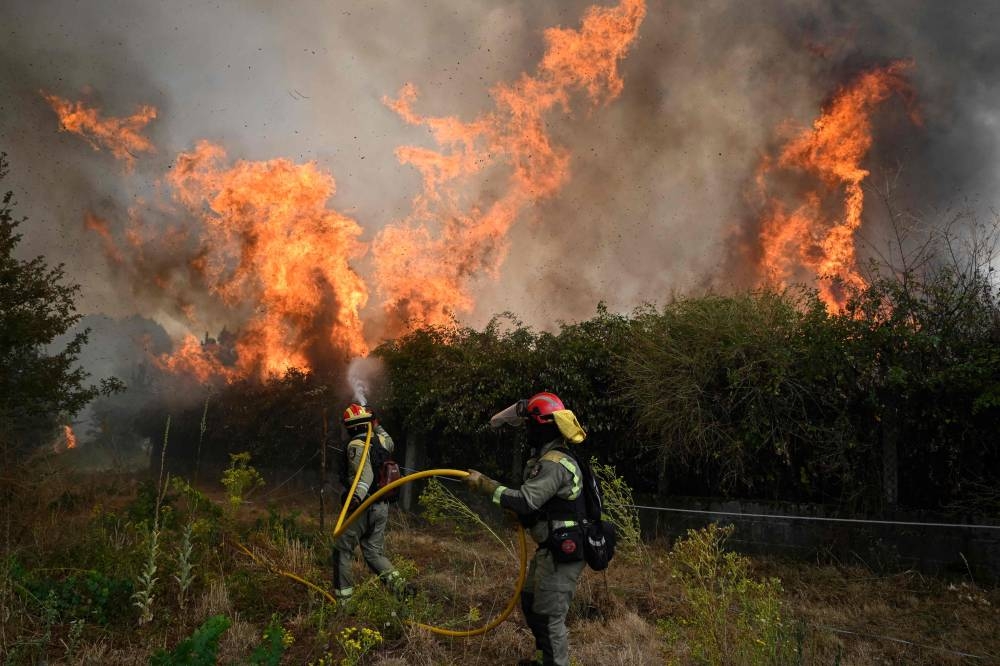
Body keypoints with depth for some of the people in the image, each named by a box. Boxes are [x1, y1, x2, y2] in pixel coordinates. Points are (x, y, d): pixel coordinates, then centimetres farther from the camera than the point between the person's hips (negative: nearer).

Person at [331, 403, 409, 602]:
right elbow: (390, 444, 34)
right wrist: (377, 427, 37)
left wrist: (358, 496, -46)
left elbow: (365, 473, -31)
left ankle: (343, 598, 12)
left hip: (361, 508, -7)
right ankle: (398, 584, -7)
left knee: (342, 551, 9)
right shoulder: (380, 440, 7)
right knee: (374, 553, 13)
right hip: (382, 508, 7)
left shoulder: (356, 445, -14)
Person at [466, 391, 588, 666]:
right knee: (530, 601, 23)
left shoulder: (554, 464, -22)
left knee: (549, 615, -4)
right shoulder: (551, 458, 13)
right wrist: (519, 515, 6)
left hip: (561, 552, -11)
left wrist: (484, 484, -26)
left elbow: (525, 500, -31)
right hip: (552, 548, 11)